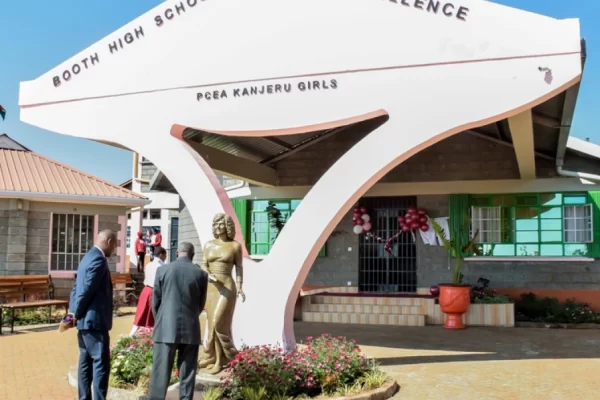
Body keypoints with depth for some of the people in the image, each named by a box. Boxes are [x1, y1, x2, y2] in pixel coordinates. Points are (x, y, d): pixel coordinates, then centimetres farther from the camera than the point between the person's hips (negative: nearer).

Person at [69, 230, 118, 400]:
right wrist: (76, 314, -11)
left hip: (85, 320, 10)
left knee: (86, 362, 13)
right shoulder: (98, 260, -17)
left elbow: (76, 288, 15)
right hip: (94, 320, -10)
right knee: (101, 363, -7)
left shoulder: (89, 257, 15)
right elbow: (86, 290, -21)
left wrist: (73, 313, 11)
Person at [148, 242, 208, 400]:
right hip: (191, 329, 1)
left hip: (167, 328, -1)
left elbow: (155, 301, 5)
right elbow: (201, 304, 11)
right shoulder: (201, 274, 2)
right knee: (187, 374, 7)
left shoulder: (163, 270, -1)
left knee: (160, 372, 1)